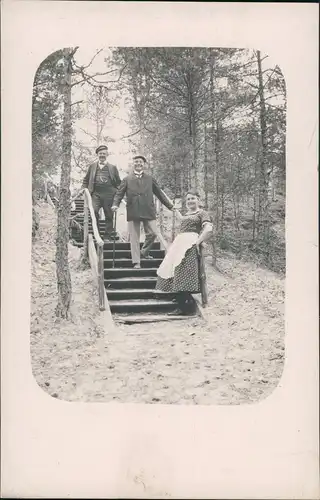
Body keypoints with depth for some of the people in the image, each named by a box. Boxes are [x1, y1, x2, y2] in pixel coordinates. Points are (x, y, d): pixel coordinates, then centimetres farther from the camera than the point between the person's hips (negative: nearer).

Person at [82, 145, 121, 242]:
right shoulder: (92, 166, 15)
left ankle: (107, 236, 10)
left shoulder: (113, 167, 12)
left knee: (109, 215, 1)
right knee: (94, 211, -19)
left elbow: (118, 182, 13)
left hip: (109, 194, 0)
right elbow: (86, 180, 20)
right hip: (96, 193, 0)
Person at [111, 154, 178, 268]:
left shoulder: (150, 178, 14)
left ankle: (144, 252, 22)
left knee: (153, 233, -4)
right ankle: (136, 262, 5)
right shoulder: (127, 179, 10)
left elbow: (159, 193, 15)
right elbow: (119, 193, 5)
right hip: (132, 212, -1)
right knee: (134, 237, 0)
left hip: (148, 211, 2)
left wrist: (170, 206, 12)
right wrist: (115, 204, -13)